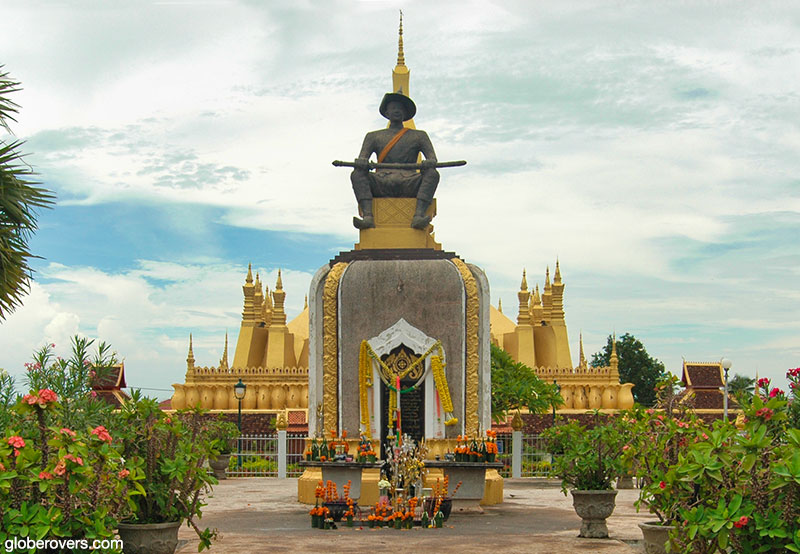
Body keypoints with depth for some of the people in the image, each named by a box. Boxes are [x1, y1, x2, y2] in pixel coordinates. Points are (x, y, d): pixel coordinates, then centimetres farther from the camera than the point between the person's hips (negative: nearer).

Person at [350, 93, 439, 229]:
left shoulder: (419, 136, 22)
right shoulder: (374, 136, 23)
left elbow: (432, 158, 8)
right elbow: (361, 158, 10)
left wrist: (430, 162, -18)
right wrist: (361, 162, -17)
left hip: (409, 184, -1)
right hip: (381, 185, 1)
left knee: (432, 174, -28)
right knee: (357, 174, -26)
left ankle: (418, 216, -46)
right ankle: (368, 217, -43)